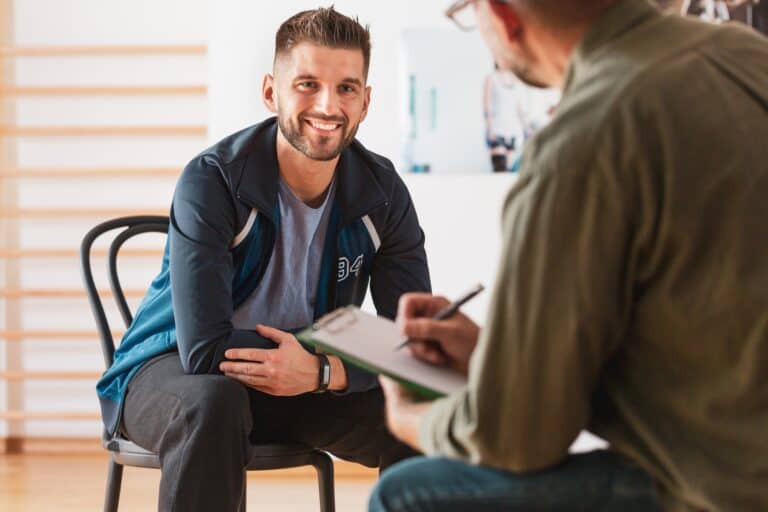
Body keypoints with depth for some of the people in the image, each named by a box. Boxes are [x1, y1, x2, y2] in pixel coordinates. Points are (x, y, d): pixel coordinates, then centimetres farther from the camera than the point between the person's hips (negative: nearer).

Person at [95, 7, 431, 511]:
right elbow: (206, 349, -28)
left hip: (304, 383, 4)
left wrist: (320, 370, -30)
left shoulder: (382, 192, -9)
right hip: (175, 366, -4)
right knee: (213, 403, -39)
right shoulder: (212, 181, -22)